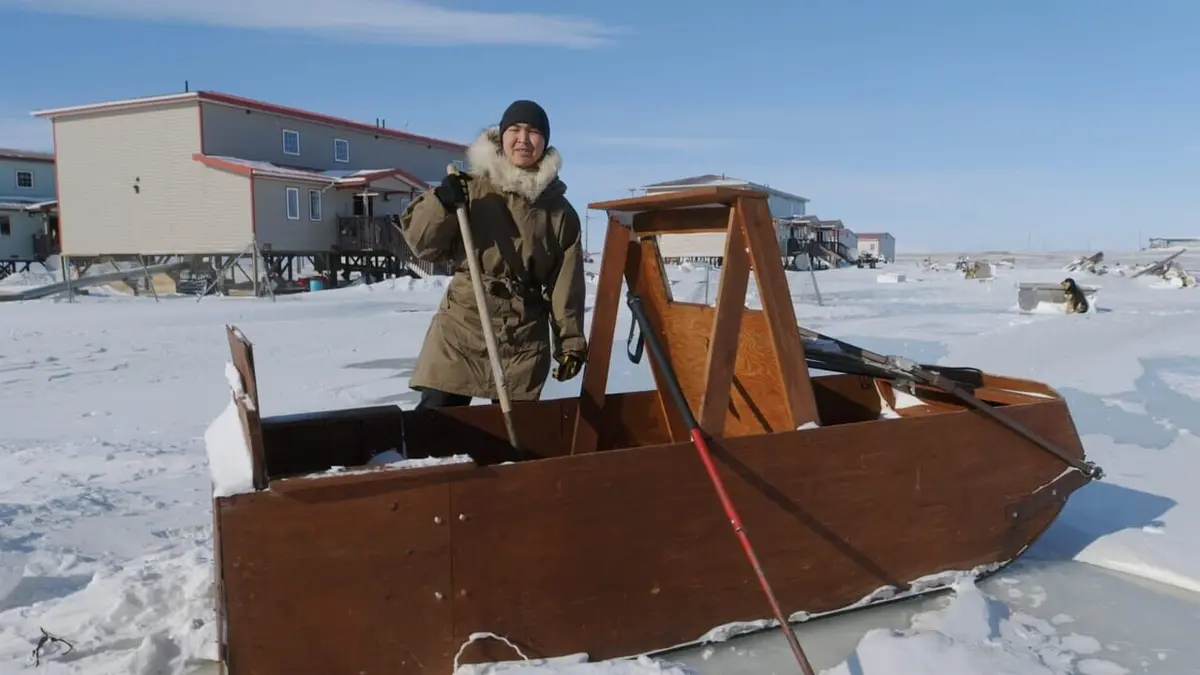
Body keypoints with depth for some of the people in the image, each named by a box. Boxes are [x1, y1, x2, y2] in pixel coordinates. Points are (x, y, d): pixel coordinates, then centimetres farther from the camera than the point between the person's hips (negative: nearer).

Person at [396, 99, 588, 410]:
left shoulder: (560, 211, 7)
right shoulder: (471, 188, 5)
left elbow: (567, 284, 6)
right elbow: (422, 244, 2)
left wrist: (570, 341, 2)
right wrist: (441, 203, -16)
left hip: (524, 338, 1)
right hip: (461, 327, -1)